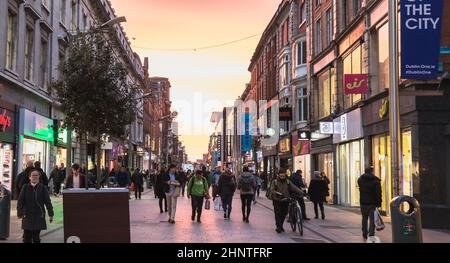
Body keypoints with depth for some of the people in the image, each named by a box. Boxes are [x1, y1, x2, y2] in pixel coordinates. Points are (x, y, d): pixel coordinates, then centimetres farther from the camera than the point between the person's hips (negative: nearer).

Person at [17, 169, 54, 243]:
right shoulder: (25, 187, 2)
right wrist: (20, 213, -6)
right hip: (27, 216, 1)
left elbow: (48, 201, 0)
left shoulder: (43, 188, 0)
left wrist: (51, 214, -2)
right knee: (27, 237, 2)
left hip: (39, 216, -1)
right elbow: (20, 201, 2)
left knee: (36, 237, 3)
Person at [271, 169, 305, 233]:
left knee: (284, 213, 7)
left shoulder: (288, 182, 5)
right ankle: (278, 226, 3)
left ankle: (281, 225, 26)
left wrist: (301, 193, -20)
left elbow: (294, 188, -5)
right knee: (278, 213, -6)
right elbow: (272, 189, -11)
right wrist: (277, 193, -30)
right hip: (277, 200, -3)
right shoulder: (275, 182, 0)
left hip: (285, 200, 3)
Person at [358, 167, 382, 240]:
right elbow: (378, 193, -11)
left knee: (364, 218, 15)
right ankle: (371, 234, -9)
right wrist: (379, 203, -8)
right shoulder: (376, 181, -9)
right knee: (372, 219, -1)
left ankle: (365, 234, 20)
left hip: (363, 202, 4)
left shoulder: (360, 179, 3)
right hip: (372, 203, -3)